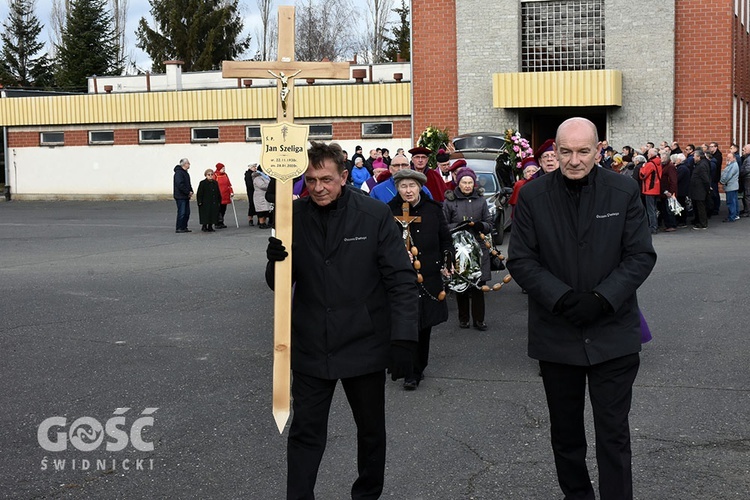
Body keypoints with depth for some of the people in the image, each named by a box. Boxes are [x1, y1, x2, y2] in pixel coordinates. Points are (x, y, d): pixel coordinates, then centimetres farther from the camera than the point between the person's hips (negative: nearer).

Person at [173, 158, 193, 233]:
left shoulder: (185, 172, 18)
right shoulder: (178, 172, -14)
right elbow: (180, 184, -23)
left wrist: (190, 191, 7)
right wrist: (188, 192, -17)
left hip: (186, 197, 10)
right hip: (180, 197, -10)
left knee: (187, 213, 11)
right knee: (181, 213, -8)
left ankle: (184, 227, 18)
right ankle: (179, 228, -4)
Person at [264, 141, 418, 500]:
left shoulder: (375, 215, -9)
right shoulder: (293, 216, -2)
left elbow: (401, 280, -9)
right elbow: (279, 285, 3)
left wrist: (403, 338, -16)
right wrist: (276, 261, -20)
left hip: (364, 346, -1)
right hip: (311, 346, 1)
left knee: (371, 430, 17)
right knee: (305, 433, 7)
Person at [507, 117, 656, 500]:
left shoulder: (624, 192, -3)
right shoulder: (533, 196, -3)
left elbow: (641, 256, -4)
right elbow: (520, 260, -5)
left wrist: (602, 298, -18)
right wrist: (563, 298, -18)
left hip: (612, 333, -1)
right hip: (556, 334, 1)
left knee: (614, 434, 1)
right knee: (565, 430, 16)